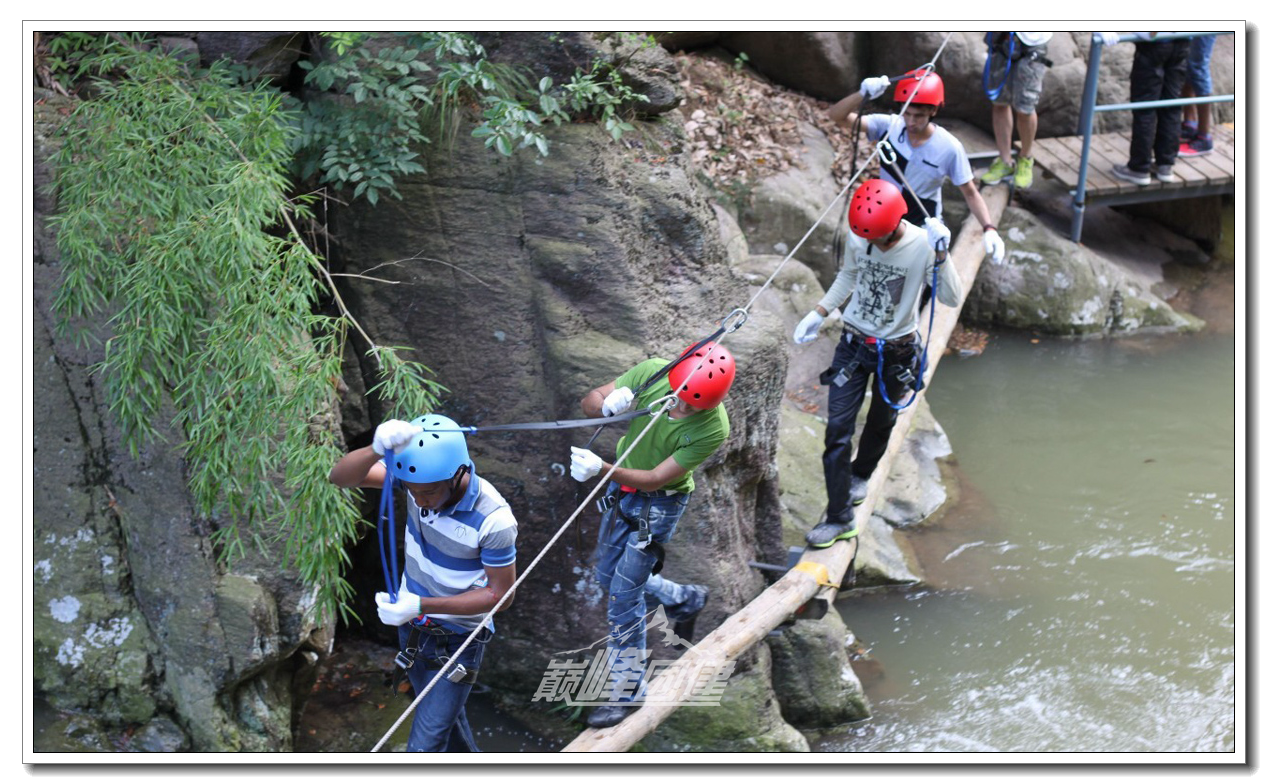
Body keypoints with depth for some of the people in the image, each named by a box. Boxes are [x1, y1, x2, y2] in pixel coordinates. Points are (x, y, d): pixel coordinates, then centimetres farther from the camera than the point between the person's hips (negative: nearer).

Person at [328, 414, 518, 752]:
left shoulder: (493, 519, -32)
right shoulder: (419, 472, -20)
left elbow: (500, 594, -20)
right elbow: (340, 477, -28)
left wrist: (421, 605, -29)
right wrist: (377, 449, -51)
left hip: (458, 640, -6)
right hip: (413, 626, 6)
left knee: (424, 748, -7)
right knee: (445, 715, 27)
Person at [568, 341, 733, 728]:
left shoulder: (713, 428, -31)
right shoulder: (652, 373, -22)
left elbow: (655, 479, -28)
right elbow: (588, 402, -13)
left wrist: (601, 468, -43)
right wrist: (608, 405, -37)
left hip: (660, 503, -6)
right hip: (622, 487, 6)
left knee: (623, 596, -5)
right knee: (611, 578, 20)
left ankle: (627, 691, 11)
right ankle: (686, 599, 44)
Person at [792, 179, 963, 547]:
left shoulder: (922, 246, -22)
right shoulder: (856, 238, -11)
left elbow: (952, 298, -30)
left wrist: (940, 255, -42)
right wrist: (818, 314, 7)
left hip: (895, 353, -2)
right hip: (853, 344, 2)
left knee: (881, 423, 19)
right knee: (837, 428, -5)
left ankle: (860, 474, 50)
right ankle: (839, 518, 1)